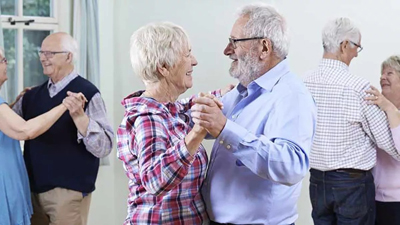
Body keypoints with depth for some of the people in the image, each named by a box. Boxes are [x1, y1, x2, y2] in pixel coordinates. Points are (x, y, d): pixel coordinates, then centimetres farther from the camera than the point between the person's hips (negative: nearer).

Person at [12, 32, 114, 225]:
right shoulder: (32, 95, 8)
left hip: (68, 191, -6)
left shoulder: (87, 93, -11)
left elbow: (104, 148, -17)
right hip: (34, 189, 6)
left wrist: (79, 116, -30)